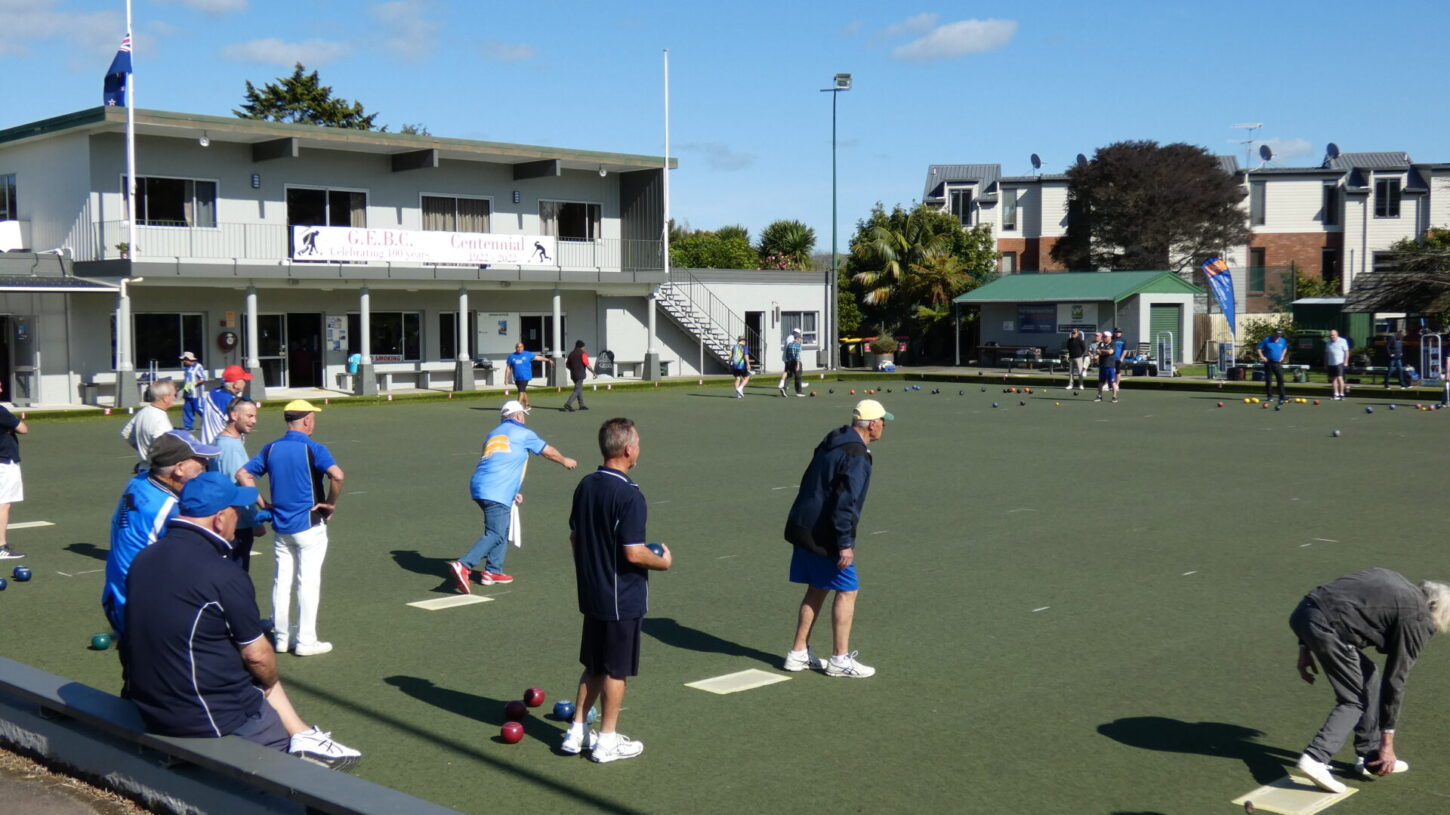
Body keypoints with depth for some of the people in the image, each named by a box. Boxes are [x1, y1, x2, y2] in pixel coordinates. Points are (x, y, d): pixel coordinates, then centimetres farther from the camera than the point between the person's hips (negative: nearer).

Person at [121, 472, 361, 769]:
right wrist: (270, 681, 9)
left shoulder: (142, 560, 2)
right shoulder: (223, 574, -22)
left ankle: (304, 737, 19)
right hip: (210, 719, -8)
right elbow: (257, 654, -13)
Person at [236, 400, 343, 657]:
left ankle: (281, 637, 18)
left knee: (281, 581, 12)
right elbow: (337, 475, -27)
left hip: (280, 527, 5)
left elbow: (242, 475, 5)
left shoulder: (271, 449, 5)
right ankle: (305, 641, 3)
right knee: (308, 581, 0)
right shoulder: (313, 449, -12)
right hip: (309, 525, -5)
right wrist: (331, 503, -13)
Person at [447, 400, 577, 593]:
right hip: (497, 493, -8)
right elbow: (548, 451, 18)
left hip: (479, 486, 8)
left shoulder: (493, 434, 25)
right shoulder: (522, 433, 5)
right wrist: (565, 461, 37)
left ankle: (493, 571, 18)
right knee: (495, 534, -10)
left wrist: (512, 492, 39)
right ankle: (463, 565, -23)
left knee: (503, 528, 20)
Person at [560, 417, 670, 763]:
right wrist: (664, 561, -6)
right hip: (623, 598, -7)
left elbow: (574, 537, 11)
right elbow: (634, 554, -23)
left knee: (593, 666, 19)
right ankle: (607, 740, 16)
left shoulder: (585, 486, 3)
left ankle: (577, 733, 25)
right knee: (616, 670, 6)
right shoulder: (628, 495, -22)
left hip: (591, 593, 7)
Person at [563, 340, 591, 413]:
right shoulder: (583, 354, -9)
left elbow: (567, 365, 13)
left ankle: (582, 405, 21)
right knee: (577, 390, -9)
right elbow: (587, 365, -14)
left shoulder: (571, 353, 11)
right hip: (580, 375, -7)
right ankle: (568, 404, -21)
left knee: (580, 389, 18)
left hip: (573, 375, 8)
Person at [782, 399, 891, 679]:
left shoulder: (832, 441, 13)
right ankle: (840, 660, 7)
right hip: (824, 536, -9)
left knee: (816, 590, 17)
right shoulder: (856, 456, -16)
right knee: (847, 591, 2)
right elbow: (846, 501, -23)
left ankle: (798, 654, 21)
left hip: (803, 527, 9)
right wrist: (845, 544, -22)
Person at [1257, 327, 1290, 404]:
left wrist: (1282, 356, 9)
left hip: (1278, 363, 2)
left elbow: (1285, 349, 23)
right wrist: (1262, 357, -11)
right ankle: (1269, 396, 11)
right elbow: (1259, 349, -2)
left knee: (1281, 380, -4)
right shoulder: (1266, 340, -5)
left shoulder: (1283, 341, 4)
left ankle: (1282, 397, -2)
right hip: (1269, 363, -2)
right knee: (1268, 380, 1)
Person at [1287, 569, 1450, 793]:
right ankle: (1316, 758, -12)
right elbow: (1395, 680, 5)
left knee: (1368, 676, 22)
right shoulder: (1418, 621, 5)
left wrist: (1305, 647, 21)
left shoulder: (1394, 580, 27)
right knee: (1354, 700, 5)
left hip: (1304, 610, 8)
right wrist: (1387, 742, 11)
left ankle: (1369, 757, 26)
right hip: (1326, 625, -8)